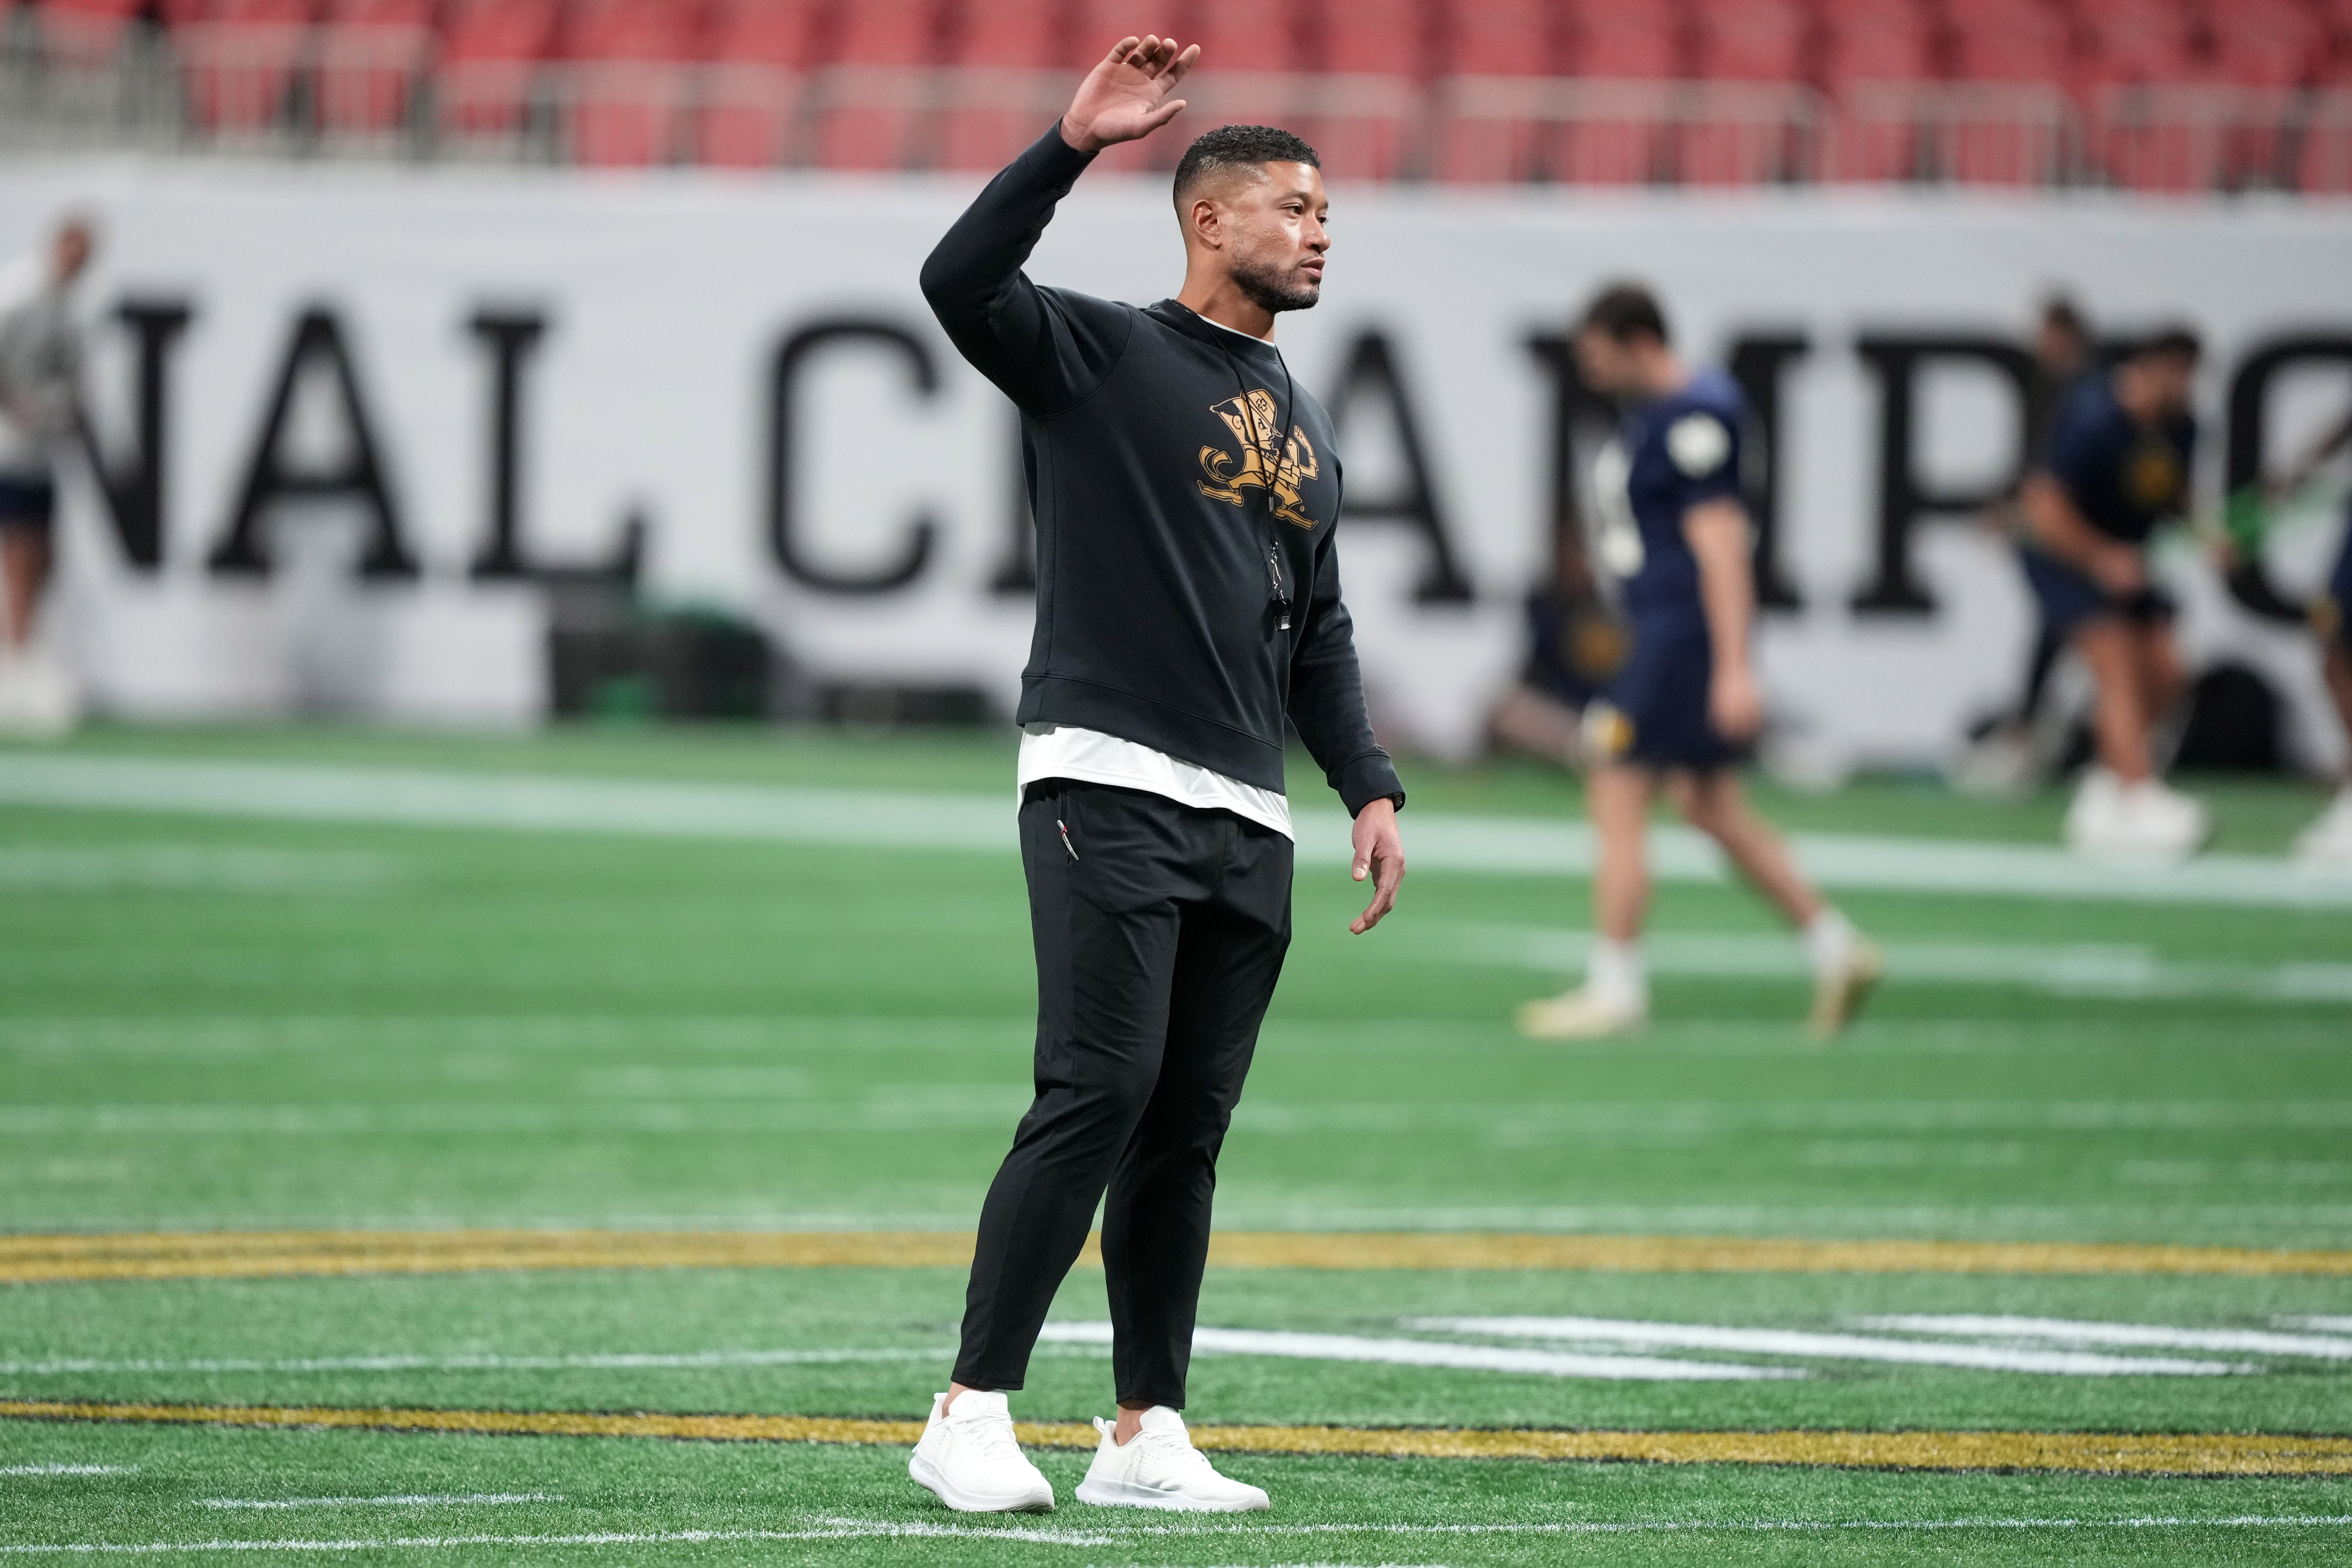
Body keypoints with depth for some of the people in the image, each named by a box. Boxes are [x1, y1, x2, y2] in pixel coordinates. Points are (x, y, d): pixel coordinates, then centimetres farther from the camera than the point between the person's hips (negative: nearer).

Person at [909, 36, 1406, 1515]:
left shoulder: (1305, 423, 21)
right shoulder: (1098, 353, 1)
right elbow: (961, 281, -19)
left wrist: (1373, 789, 14)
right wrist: (1076, 143, -25)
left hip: (1248, 823, 7)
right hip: (1109, 789, -7)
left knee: (1190, 1127, 6)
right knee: (1098, 1092, -15)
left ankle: (1146, 1435, 10)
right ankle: (972, 1414, -12)